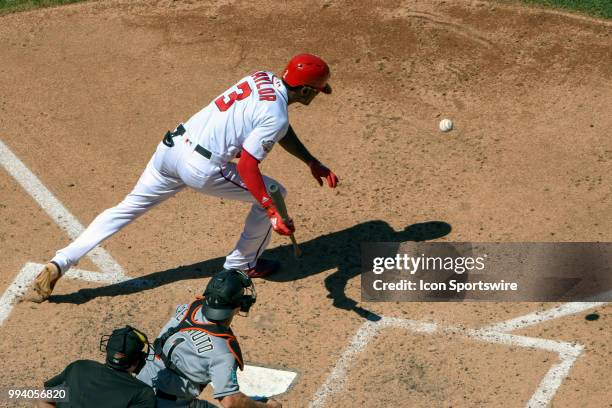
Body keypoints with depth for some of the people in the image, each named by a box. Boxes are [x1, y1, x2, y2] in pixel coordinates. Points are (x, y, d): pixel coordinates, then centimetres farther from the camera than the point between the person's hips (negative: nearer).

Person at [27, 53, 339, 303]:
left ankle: (58, 265, 2)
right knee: (273, 194, 13)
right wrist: (272, 213, -22)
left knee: (126, 208, 11)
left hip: (171, 147, 7)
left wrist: (312, 163, 28)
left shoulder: (263, 78, 15)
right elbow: (247, 165, -20)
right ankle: (242, 266, 27)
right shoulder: (276, 116, -11)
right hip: (202, 168, -7)